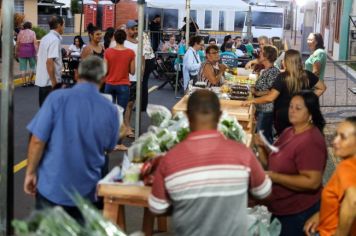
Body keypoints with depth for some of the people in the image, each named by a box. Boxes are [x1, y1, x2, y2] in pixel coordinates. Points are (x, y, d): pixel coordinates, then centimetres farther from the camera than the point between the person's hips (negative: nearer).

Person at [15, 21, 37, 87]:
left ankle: (24, 82, -1)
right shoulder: (32, 32, 1)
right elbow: (35, 43, -9)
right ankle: (29, 81, 8)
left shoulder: (20, 32, 4)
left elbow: (17, 43, 1)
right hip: (31, 51, -1)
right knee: (32, 66, 14)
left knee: (23, 67, 3)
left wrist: (16, 52, 9)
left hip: (22, 51, 1)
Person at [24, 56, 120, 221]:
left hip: (52, 186, -2)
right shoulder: (110, 110, -5)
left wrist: (30, 172, -1)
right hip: (86, 189, 2)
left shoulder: (57, 98, -14)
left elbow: (38, 140, -15)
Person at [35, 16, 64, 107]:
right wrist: (54, 82, -22)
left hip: (42, 80, 9)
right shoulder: (55, 40, -16)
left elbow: (39, 57, 20)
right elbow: (49, 61, -24)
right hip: (50, 82, -9)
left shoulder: (45, 38, 12)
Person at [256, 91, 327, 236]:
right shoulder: (289, 132, 6)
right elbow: (272, 163, 12)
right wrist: (261, 147, -7)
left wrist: (276, 177, -28)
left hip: (298, 213, -9)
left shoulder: (310, 141, -23)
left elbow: (312, 182, -29)